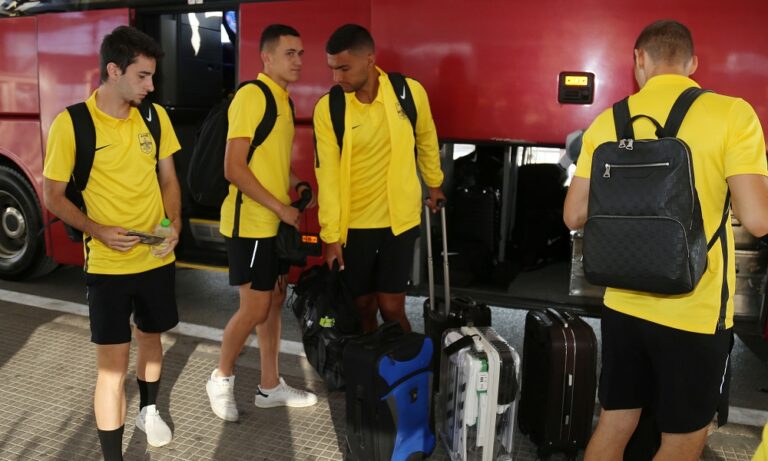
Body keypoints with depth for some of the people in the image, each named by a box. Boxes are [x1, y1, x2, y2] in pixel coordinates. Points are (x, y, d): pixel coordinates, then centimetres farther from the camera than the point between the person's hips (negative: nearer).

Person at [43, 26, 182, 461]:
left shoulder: (155, 116, 0)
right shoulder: (71, 124, -13)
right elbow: (53, 196, -6)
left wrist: (174, 224, -9)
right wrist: (99, 231, -20)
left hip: (158, 258, 5)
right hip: (107, 265, -4)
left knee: (150, 337, 23)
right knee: (112, 364, -2)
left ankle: (149, 410, 48)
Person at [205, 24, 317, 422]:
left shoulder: (283, 100, 13)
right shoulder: (251, 95, -15)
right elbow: (234, 169, -21)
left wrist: (296, 186, 7)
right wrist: (280, 207, -17)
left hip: (276, 223, 9)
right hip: (250, 223, -9)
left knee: (275, 303, 13)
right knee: (255, 308, -2)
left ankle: (270, 386, 25)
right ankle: (221, 377, 20)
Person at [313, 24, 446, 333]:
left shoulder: (410, 92, -9)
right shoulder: (327, 108, -10)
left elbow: (426, 141, 9)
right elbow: (327, 176, -9)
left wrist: (434, 185, 21)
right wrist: (330, 235, -10)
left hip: (400, 219, -1)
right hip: (353, 225, 1)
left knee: (391, 308, 0)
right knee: (362, 308, 11)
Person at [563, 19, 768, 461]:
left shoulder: (609, 121, 1)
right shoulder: (732, 114, -10)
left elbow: (575, 216, 2)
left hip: (624, 303, 4)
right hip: (695, 311, -4)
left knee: (614, 423, 19)